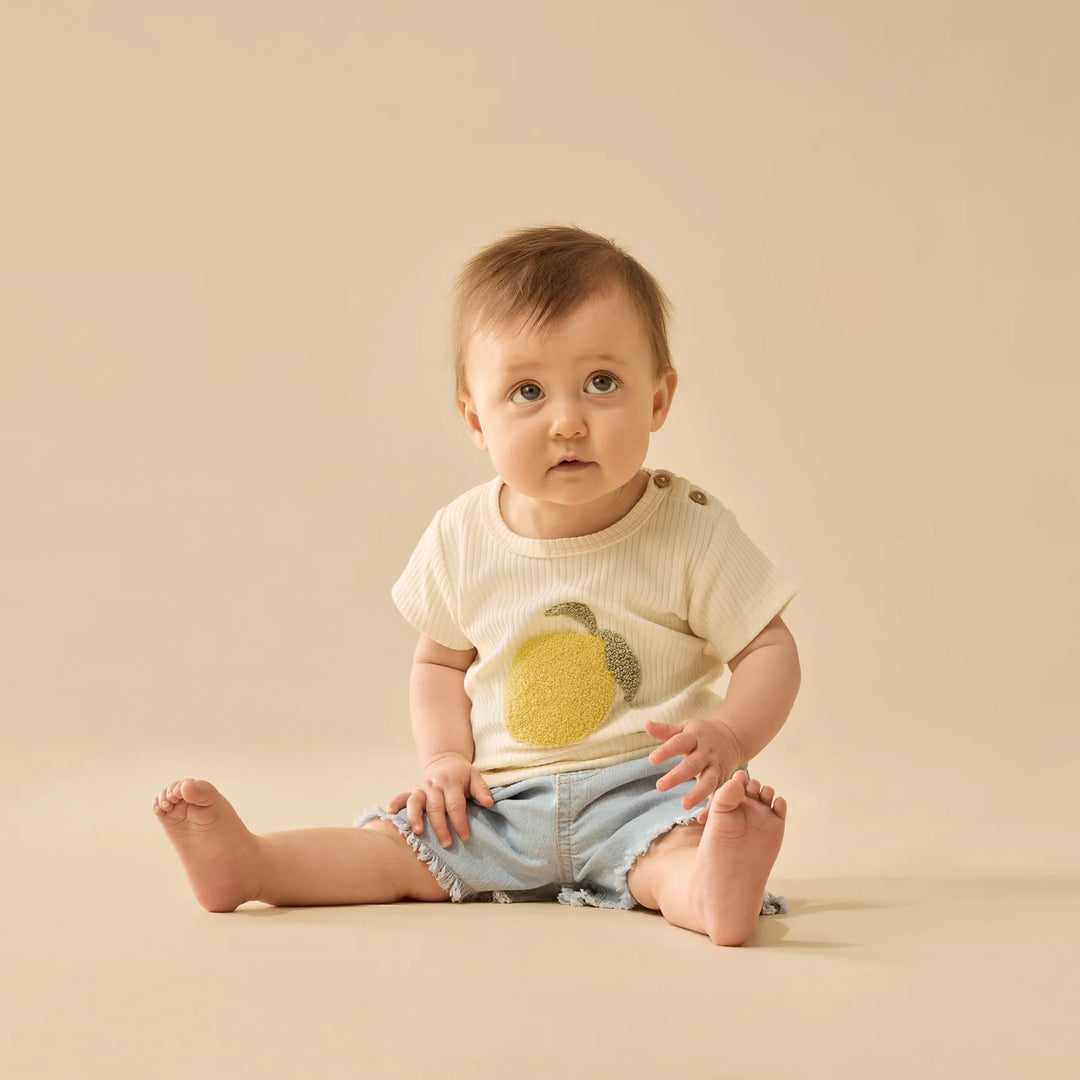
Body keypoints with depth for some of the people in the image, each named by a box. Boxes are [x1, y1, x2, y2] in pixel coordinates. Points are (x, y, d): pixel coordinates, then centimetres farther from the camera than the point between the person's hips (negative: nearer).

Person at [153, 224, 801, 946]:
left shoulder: (692, 531, -7)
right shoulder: (462, 539, 2)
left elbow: (771, 651, -1)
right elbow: (440, 662, 17)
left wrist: (726, 737, -21)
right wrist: (445, 759, -1)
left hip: (642, 794, -4)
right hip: (502, 803, 4)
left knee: (676, 843, -35)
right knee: (396, 839, -12)